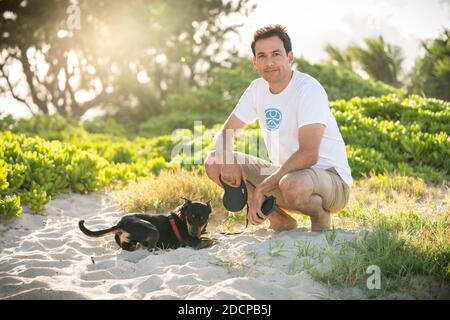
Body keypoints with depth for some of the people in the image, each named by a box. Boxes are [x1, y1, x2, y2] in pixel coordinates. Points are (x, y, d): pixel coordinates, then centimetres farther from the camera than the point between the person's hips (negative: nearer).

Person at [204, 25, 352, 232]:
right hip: (283, 172, 7)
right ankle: (280, 220, 2)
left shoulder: (309, 89, -19)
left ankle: (321, 216, -5)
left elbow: (308, 155, -29)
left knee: (292, 185, -42)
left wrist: (262, 188, -31)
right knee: (214, 163, -5)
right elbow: (225, 134, 5)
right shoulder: (258, 88, 2)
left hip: (330, 177, -7)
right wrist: (227, 161, -18)